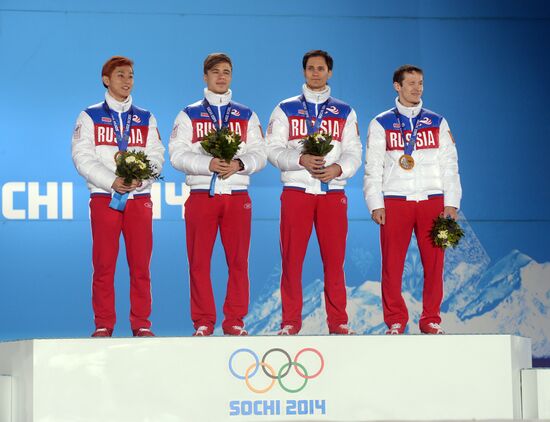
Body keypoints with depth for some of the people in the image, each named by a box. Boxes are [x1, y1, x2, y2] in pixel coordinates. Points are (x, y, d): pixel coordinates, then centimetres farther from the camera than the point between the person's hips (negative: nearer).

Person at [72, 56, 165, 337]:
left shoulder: (146, 119, 16)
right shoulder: (90, 117, 8)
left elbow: (156, 156, 7)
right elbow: (82, 157, -2)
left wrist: (141, 178, -14)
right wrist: (112, 182, -14)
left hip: (139, 196, 2)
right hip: (104, 196, -2)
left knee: (140, 264, -1)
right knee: (104, 265, -2)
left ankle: (141, 323, 4)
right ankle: (103, 324, 4)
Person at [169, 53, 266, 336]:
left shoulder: (247, 116, 15)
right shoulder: (188, 116, 11)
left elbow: (259, 154, 7)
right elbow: (177, 154, 0)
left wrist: (239, 164, -13)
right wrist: (208, 164, -15)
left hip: (237, 195, 1)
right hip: (201, 194, -1)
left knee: (238, 260, -2)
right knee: (199, 261, -3)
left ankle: (235, 321, 5)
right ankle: (203, 322, 4)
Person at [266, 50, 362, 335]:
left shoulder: (345, 113, 14)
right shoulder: (285, 110, 11)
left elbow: (353, 153, 7)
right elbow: (274, 149, 2)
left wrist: (338, 168, -14)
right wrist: (301, 160, -15)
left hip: (333, 192, 1)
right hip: (296, 191, -1)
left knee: (334, 259, -1)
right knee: (291, 258, -2)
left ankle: (338, 321, 4)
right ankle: (290, 321, 4)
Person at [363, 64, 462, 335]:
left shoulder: (437, 123, 14)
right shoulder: (381, 124, 9)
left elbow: (450, 165, 12)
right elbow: (373, 167, 7)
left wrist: (451, 203, 3)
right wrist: (376, 205, -3)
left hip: (432, 200, 1)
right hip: (395, 201, -1)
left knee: (434, 263, -2)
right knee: (392, 264, -4)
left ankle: (431, 320, 6)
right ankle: (396, 320, 5)